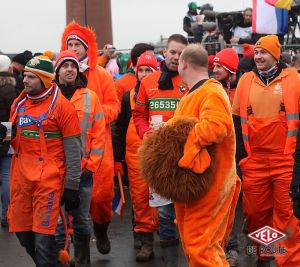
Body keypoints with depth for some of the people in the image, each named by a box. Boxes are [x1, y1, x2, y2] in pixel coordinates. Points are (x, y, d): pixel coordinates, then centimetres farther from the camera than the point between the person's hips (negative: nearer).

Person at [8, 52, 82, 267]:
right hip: (21, 176, 6)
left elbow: (72, 150, -7)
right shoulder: (19, 103, 10)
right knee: (22, 231, 11)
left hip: (49, 178, -6)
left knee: (43, 235, -7)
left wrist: (71, 186, -8)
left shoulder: (62, 106, -8)